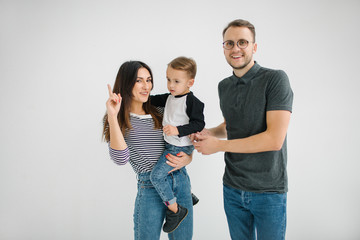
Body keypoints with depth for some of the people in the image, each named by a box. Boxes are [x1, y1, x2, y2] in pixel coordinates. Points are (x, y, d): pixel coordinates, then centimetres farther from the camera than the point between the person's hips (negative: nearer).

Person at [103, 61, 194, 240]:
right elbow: (120, 159, -18)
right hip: (150, 188, -4)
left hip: (181, 182, 5)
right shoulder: (118, 120, -2)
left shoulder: (159, 113, 10)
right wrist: (112, 117, -22)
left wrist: (186, 159, -4)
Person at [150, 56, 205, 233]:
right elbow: (155, 100, 21)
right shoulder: (170, 97, 7)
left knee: (157, 175, -13)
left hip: (180, 147, -10)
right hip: (170, 145, 10)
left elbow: (198, 124, -20)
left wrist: (178, 130, -28)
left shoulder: (191, 101, -18)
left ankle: (175, 210, -1)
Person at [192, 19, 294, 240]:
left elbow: (275, 139, -23)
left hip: (268, 190, -5)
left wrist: (218, 145, -18)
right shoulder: (224, 86, 6)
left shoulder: (275, 79, -14)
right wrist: (210, 133, -1)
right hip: (233, 188, 5)